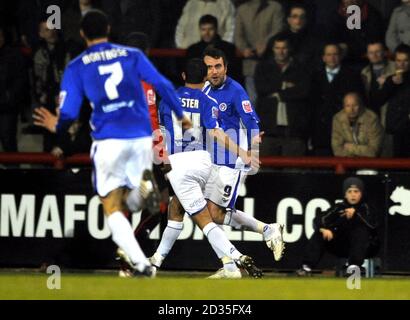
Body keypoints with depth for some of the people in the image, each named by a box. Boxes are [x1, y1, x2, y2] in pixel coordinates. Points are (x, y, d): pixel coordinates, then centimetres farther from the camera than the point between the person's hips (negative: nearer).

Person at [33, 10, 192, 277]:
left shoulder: (76, 67, 5)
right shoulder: (132, 55, 10)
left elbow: (69, 112, 0)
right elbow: (163, 85, 0)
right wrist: (180, 115, 13)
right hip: (142, 137, 2)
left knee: (112, 208, 7)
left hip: (109, 141, -2)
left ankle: (141, 263, -14)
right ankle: (144, 184, -20)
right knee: (130, 205, 17)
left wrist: (56, 127, 22)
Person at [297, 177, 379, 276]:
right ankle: (307, 267, -25)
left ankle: (354, 267, -46)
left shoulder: (365, 209, -6)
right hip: (341, 247, 3)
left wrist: (355, 213, -35)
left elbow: (372, 225, -25)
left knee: (361, 231, -32)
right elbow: (318, 220, -9)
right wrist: (324, 229, -32)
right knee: (319, 234, -15)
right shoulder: (338, 208, 1)